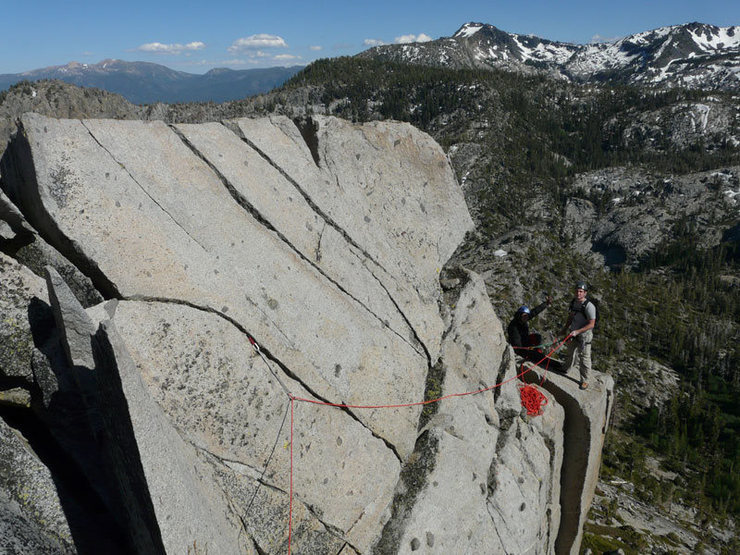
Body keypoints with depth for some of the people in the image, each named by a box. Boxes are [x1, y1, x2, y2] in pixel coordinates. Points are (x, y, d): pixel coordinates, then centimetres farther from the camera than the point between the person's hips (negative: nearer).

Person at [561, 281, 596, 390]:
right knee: (570, 353, 24)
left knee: (584, 358, 1)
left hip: (584, 335, -7)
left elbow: (591, 324, -21)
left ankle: (584, 381, 15)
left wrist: (577, 331, -26)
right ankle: (566, 371, 47)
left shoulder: (589, 306, -22)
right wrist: (565, 329, 14)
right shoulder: (573, 301, 0)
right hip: (573, 333, 7)